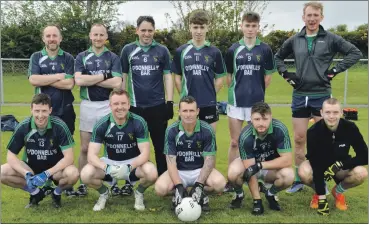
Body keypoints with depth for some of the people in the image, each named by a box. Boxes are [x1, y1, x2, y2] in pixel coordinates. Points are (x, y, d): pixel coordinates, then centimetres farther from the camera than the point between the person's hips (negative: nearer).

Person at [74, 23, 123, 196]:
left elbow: (117, 83, -11)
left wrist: (90, 80, -9)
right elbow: (79, 80, -10)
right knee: (85, 148, 5)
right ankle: (82, 184, 14)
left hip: (108, 105, 0)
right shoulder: (82, 57, 6)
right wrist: (103, 76, -10)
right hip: (87, 105, 1)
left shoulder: (113, 58, 4)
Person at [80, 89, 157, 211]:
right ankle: (103, 193, 8)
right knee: (86, 174, -26)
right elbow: (92, 155, -19)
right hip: (109, 162, 1)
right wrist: (106, 168, -39)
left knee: (152, 173, -32)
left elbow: (145, 153, -21)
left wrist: (129, 167, -40)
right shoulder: (101, 124, -16)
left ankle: (139, 192, 4)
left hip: (133, 162, -1)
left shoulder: (139, 122, -18)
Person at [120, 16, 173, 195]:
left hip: (157, 106, 0)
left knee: (161, 145, 6)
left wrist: (170, 102, -1)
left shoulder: (162, 50, 5)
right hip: (135, 106, 0)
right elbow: (123, 77, 8)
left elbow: (168, 76, 6)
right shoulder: (128, 50, 5)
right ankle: (129, 182, 15)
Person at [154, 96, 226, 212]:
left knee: (219, 183, -31)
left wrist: (199, 185, -24)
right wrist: (178, 186, -26)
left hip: (200, 170, 0)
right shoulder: (171, 130, -11)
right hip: (178, 171, 0)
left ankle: (201, 194, 2)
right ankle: (178, 194, 5)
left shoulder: (207, 130, -13)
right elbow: (171, 161, -12)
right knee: (160, 187, -28)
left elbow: (209, 160, -12)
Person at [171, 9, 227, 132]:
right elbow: (177, 77, 7)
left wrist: (210, 95, 2)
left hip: (208, 104, 0)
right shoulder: (181, 51, 1)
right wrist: (184, 96, 2)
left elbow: (219, 79, 6)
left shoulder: (215, 52, 0)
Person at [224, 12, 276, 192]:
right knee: (234, 142, 5)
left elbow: (268, 77, 6)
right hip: (236, 102, 1)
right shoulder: (233, 49, 2)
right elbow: (228, 76, 9)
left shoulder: (265, 50, 1)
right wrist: (237, 91, 4)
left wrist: (256, 92, 6)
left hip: (256, 102, 0)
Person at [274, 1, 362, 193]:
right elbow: (277, 57, 20)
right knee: (299, 139, 6)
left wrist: (336, 70, -8)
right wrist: (286, 74, 5)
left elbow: (355, 53, -2)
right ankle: (298, 180, 17)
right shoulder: (294, 40, 6)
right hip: (300, 96, 2)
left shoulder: (331, 39, -2)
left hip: (322, 96, -2)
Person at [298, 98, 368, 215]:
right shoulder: (313, 132, -27)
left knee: (361, 173, -30)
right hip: (319, 166, -1)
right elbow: (316, 164, -28)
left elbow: (364, 156, -18)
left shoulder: (350, 128, -22)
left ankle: (338, 191, 3)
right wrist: (321, 197, -31)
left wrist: (340, 164, -32)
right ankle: (318, 192, 1)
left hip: (341, 167, 1)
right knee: (304, 173, -35)